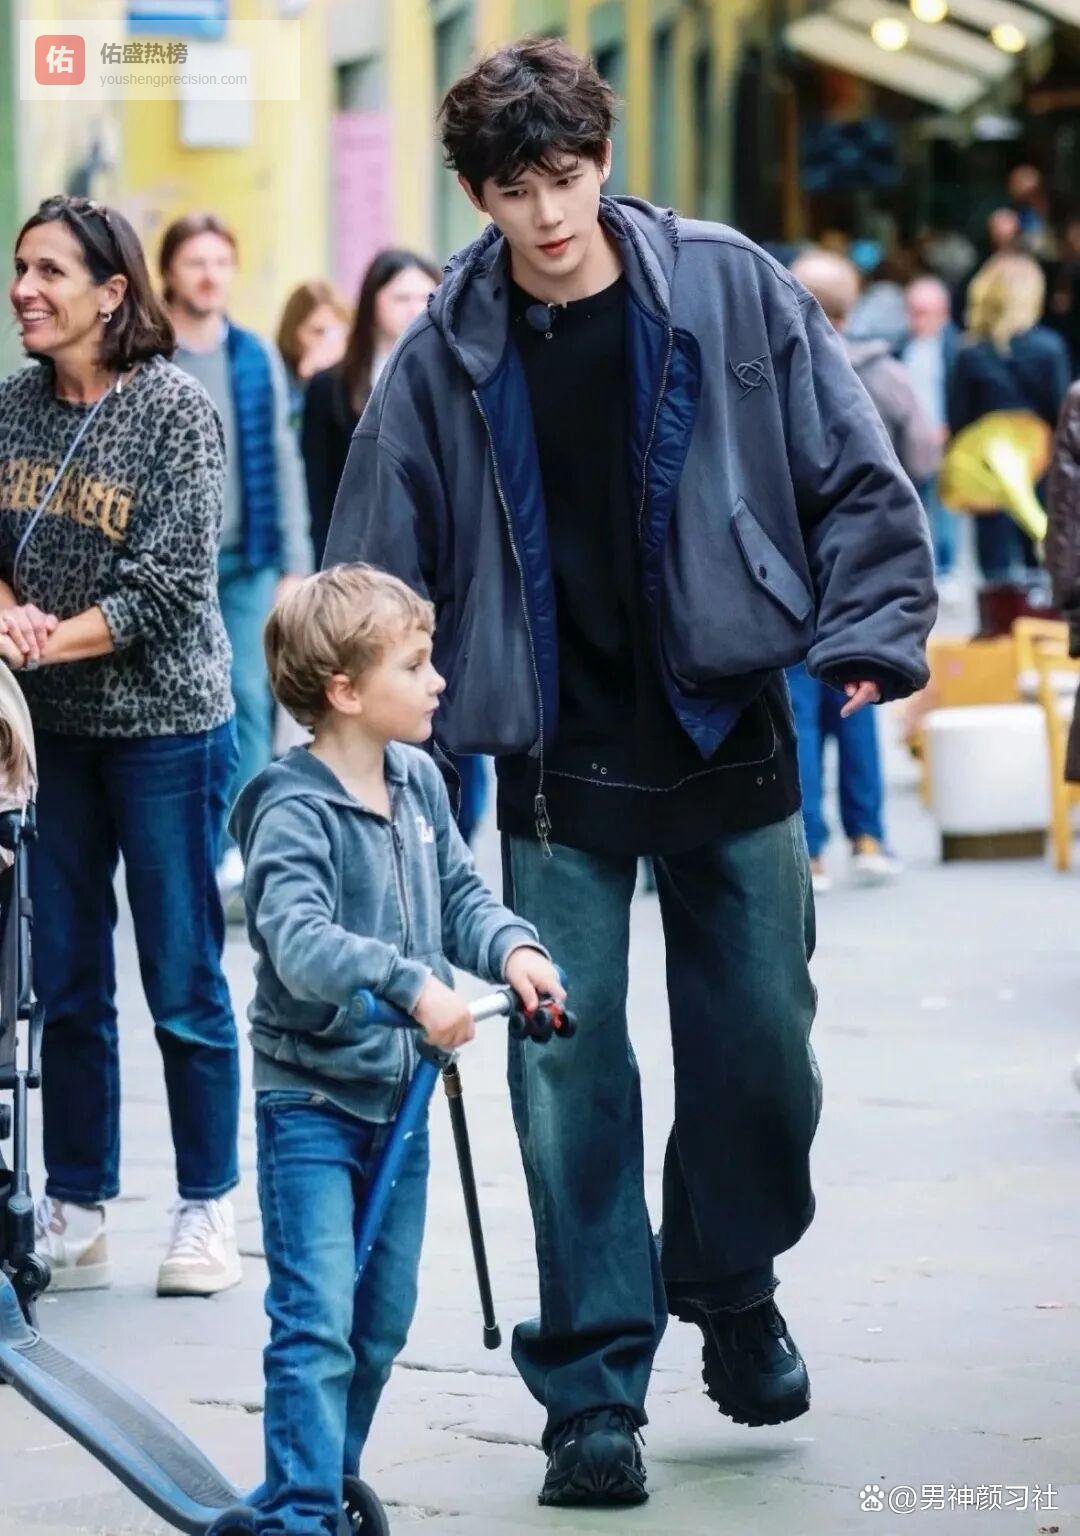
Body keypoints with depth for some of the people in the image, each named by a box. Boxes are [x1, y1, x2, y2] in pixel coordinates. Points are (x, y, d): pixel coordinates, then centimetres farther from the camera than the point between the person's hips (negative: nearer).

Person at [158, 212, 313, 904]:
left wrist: (295, 561, 5)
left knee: (249, 698, -7)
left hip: (246, 561, 2)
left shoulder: (258, 359, 7)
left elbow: (284, 462, 10)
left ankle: (239, 851, -6)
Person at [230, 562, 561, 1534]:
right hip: (310, 1098, -7)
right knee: (317, 1323, -11)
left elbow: (459, 894, 12)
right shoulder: (293, 812, -20)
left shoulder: (418, 781, 4)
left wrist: (512, 948, -8)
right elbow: (297, 938, -34)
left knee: (383, 1319, 15)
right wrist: (410, 983, -44)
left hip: (398, 1093, 7)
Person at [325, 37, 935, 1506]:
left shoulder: (731, 291, -5)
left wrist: (870, 635, -10)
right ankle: (596, 1385, 7)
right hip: (561, 773, -1)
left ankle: (732, 1288, 36)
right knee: (570, 1075, -3)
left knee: (761, 1052, 9)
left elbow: (854, 478, 0)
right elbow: (380, 563, 1)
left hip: (731, 738, 1)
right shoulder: (446, 354, -4)